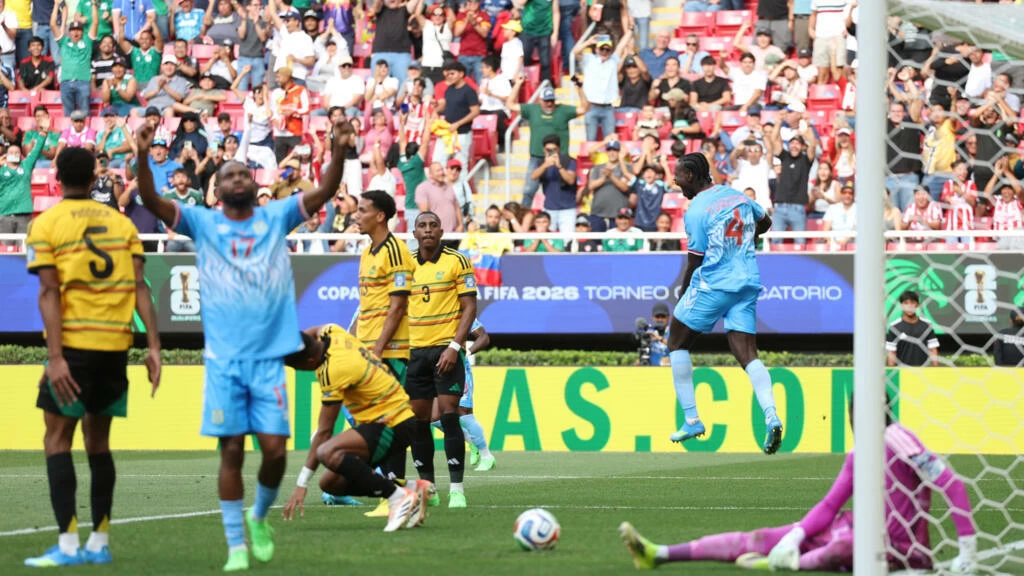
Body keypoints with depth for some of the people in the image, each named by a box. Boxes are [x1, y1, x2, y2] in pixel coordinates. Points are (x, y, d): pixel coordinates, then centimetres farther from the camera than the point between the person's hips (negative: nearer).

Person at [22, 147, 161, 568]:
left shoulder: (46, 225, -2)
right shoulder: (120, 222, 10)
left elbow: (49, 292, -10)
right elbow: (140, 286, 2)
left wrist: (55, 356, -15)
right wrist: (153, 345, 0)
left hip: (74, 343, -4)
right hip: (117, 344, 4)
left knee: (57, 439, 2)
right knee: (98, 441, 14)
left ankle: (68, 544, -9)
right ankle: (99, 543, 14)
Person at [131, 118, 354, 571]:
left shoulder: (276, 218, 6)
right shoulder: (203, 223, 4)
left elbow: (323, 193, -4)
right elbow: (153, 202, -8)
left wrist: (338, 154, -21)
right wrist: (143, 158, -24)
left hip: (269, 357, 1)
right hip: (223, 360, -1)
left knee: (275, 449, -4)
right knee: (231, 450, -1)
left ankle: (260, 518, 24)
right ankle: (236, 546, 8)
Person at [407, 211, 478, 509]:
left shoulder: (457, 261, -3)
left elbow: (470, 306, -5)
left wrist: (454, 346, -15)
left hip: (446, 349, -4)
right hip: (415, 350, 4)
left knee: (448, 415, -12)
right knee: (418, 418, 3)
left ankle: (456, 488, -10)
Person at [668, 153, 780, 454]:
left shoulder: (696, 211, -11)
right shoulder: (737, 196, 9)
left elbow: (695, 262, -9)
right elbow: (765, 223, 27)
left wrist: (682, 297, 5)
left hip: (712, 285, -6)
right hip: (748, 283, 6)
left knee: (677, 342, 11)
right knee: (747, 353, 2)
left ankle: (692, 419, 8)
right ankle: (771, 415, -21)